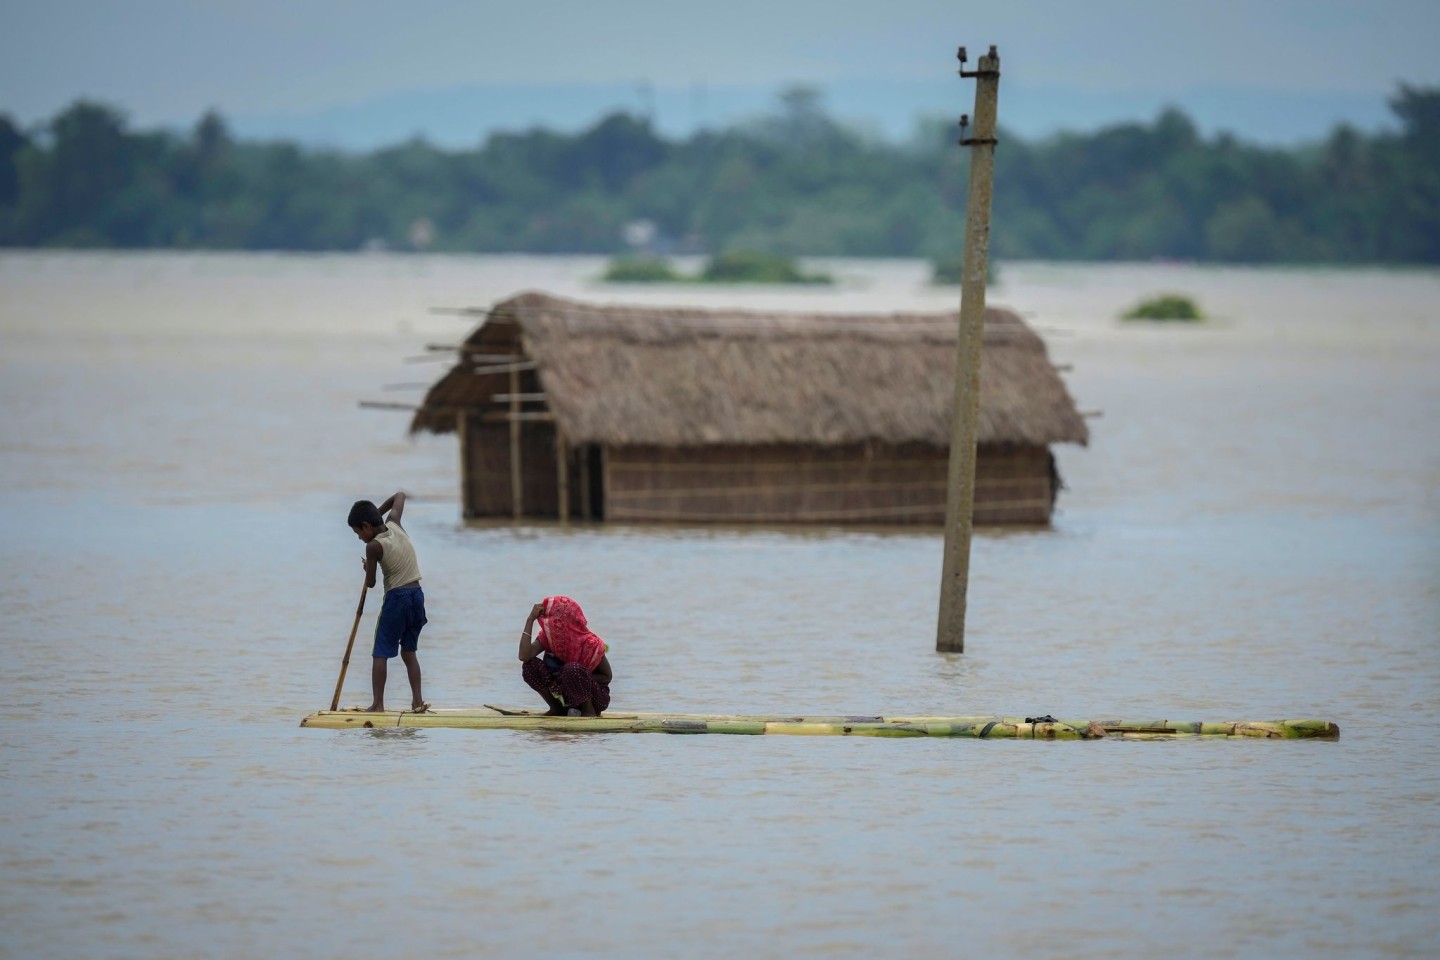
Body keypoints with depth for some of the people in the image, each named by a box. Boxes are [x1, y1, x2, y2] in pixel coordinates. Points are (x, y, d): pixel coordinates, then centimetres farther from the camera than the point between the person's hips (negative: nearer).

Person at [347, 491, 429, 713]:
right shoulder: (394, 525, 4)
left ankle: (378, 703, -6)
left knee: (381, 653, -1)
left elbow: (370, 583, -6)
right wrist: (378, 512, 24)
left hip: (396, 597, -7)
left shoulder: (374, 546, -13)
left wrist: (367, 568, 14)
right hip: (417, 595, 7)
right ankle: (417, 701, 8)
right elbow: (399, 496, 23)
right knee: (409, 652, 14)